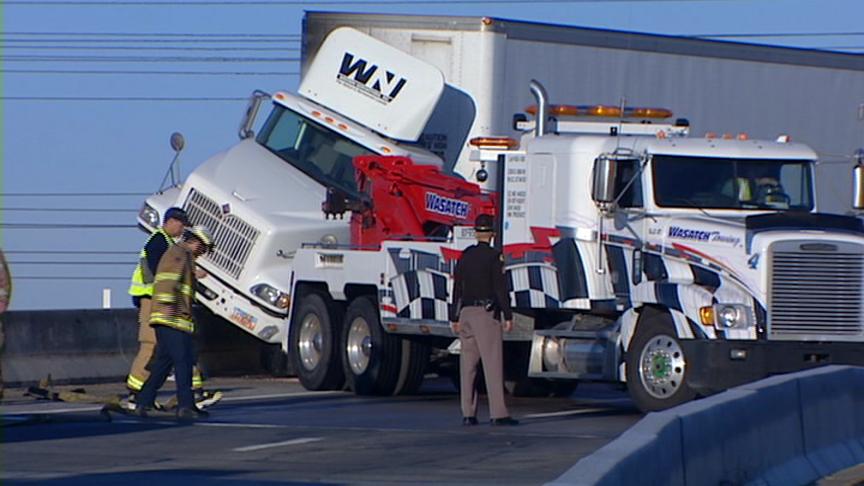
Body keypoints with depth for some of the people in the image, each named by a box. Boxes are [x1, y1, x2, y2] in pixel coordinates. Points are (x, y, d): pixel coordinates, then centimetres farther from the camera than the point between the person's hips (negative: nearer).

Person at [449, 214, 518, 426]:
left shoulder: (465, 256, 11)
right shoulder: (493, 256, -7)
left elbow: (457, 289, 14)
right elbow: (500, 287, -11)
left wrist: (454, 318, 19)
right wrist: (508, 316, -8)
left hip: (466, 312, 6)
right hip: (486, 312, -6)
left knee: (468, 364, 7)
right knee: (493, 363, -8)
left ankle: (468, 413, 7)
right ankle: (498, 413, -13)